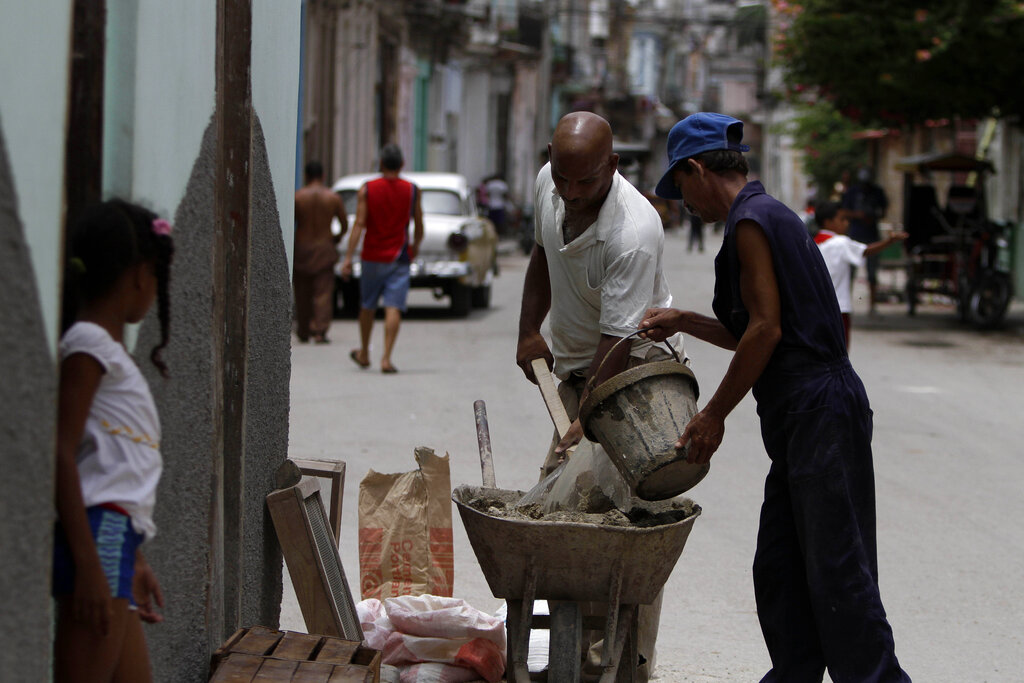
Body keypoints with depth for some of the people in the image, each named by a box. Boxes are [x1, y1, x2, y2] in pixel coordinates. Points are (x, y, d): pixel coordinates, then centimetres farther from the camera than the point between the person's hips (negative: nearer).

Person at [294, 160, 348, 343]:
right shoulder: (333, 198, -1)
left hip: (302, 248, 0)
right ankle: (320, 332, -12)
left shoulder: (297, 196, -6)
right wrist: (337, 238, 24)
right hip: (325, 249, 0)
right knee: (323, 292, -1)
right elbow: (345, 225, 5)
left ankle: (304, 332, 17)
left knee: (303, 293, 10)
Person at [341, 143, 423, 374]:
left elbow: (359, 224, -10)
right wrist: (415, 247, 24)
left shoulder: (367, 190, -4)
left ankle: (364, 354, 30)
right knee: (393, 308, -6)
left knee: (367, 306, 16)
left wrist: (348, 257, -11)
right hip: (399, 259, -1)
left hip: (372, 257, 1)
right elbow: (418, 226, 4)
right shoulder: (412, 190, -1)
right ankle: (386, 358, -17)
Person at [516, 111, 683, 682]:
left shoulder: (635, 231, -31)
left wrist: (584, 426, -38)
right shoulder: (549, 186, -7)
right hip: (574, 363, 8)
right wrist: (529, 331, 12)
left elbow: (618, 342, -32)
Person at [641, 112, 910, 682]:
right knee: (779, 571, 12)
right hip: (800, 420, 11)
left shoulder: (751, 220, -11)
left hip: (820, 413, -11)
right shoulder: (768, 214, 20)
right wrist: (684, 322, 25)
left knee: (836, 570, -8)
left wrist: (714, 415, -10)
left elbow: (766, 330, -16)